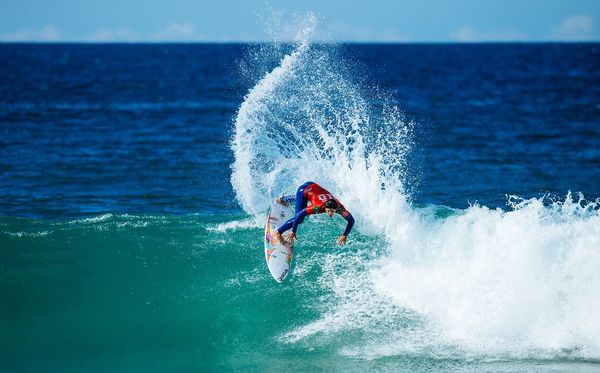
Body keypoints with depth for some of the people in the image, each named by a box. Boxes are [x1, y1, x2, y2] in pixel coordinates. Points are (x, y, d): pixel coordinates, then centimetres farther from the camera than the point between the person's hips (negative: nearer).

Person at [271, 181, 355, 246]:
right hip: (304, 190, -5)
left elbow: (351, 220, -22)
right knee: (299, 219, -17)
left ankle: (283, 199, 63)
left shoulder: (340, 208, -33)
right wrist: (293, 232, -32)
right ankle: (277, 233, -3)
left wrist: (345, 235, -30)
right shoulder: (318, 207, -42)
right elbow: (299, 216, -39)